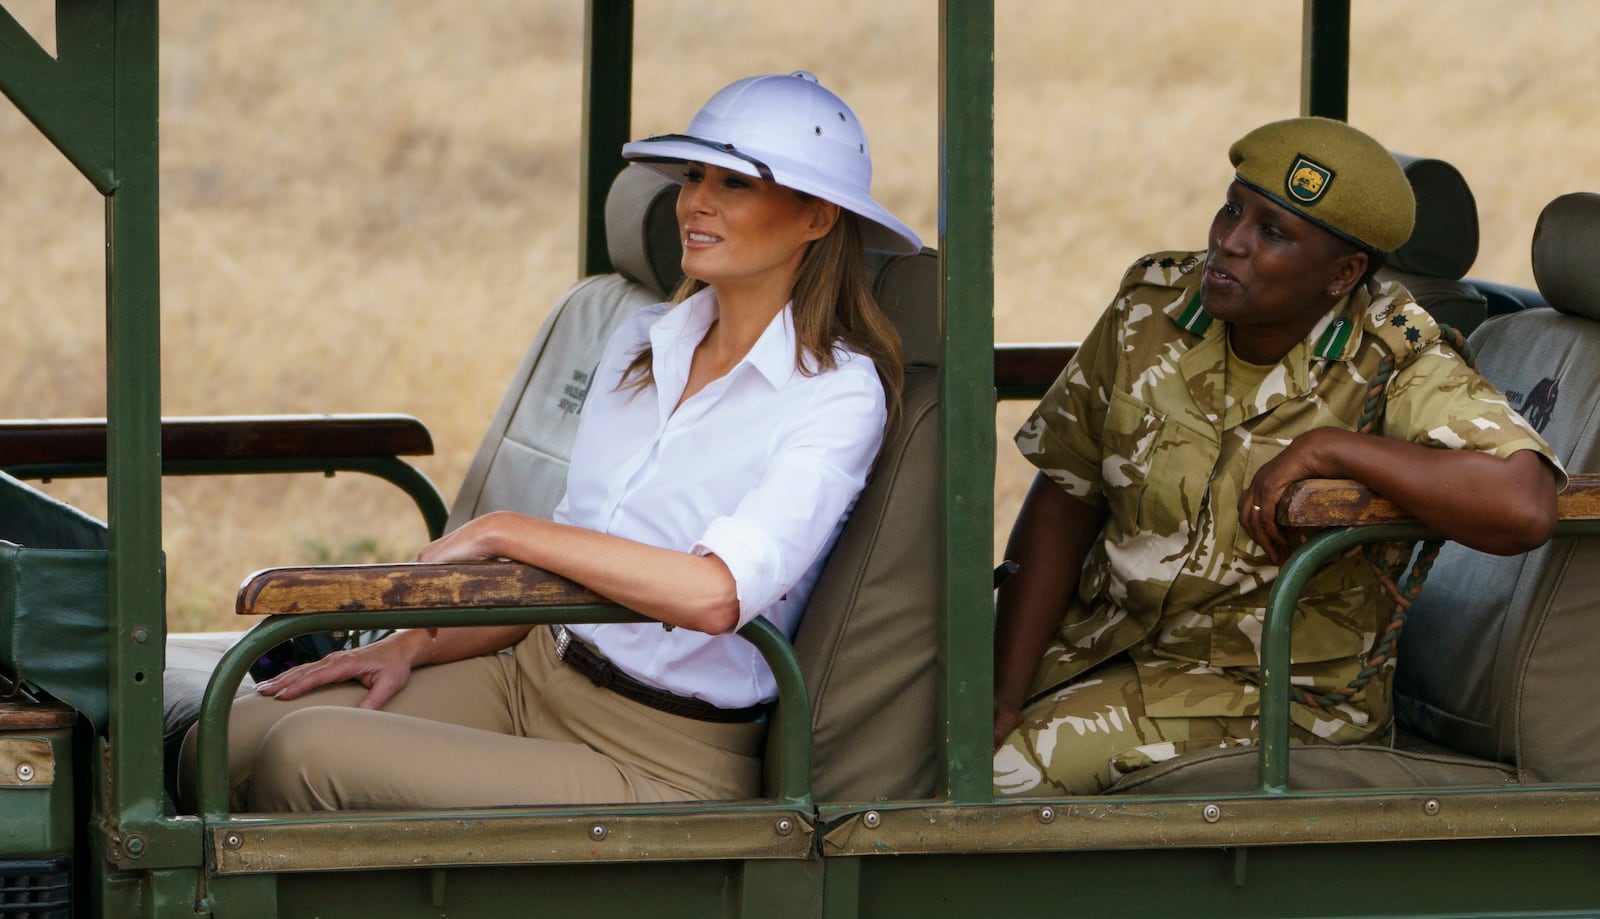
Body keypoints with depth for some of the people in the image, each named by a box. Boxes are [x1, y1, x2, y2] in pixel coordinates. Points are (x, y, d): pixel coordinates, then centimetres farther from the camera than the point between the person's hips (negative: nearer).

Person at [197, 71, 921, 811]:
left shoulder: (839, 395, -10)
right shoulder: (643, 345, 13)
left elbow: (716, 593, -25)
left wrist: (501, 532, -19)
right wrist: (415, 645, 5)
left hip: (659, 761, -7)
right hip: (534, 675, 7)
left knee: (305, 755, -23)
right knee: (230, 744, -13)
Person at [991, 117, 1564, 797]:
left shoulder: (1394, 373, -16)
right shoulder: (1151, 311, -1)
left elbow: (1525, 506, -32)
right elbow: (1063, 504, 2)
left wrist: (1322, 449, -29)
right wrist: (1002, 696, -9)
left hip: (1271, 690, -5)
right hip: (1096, 635, 5)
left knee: (1009, 767, -21)